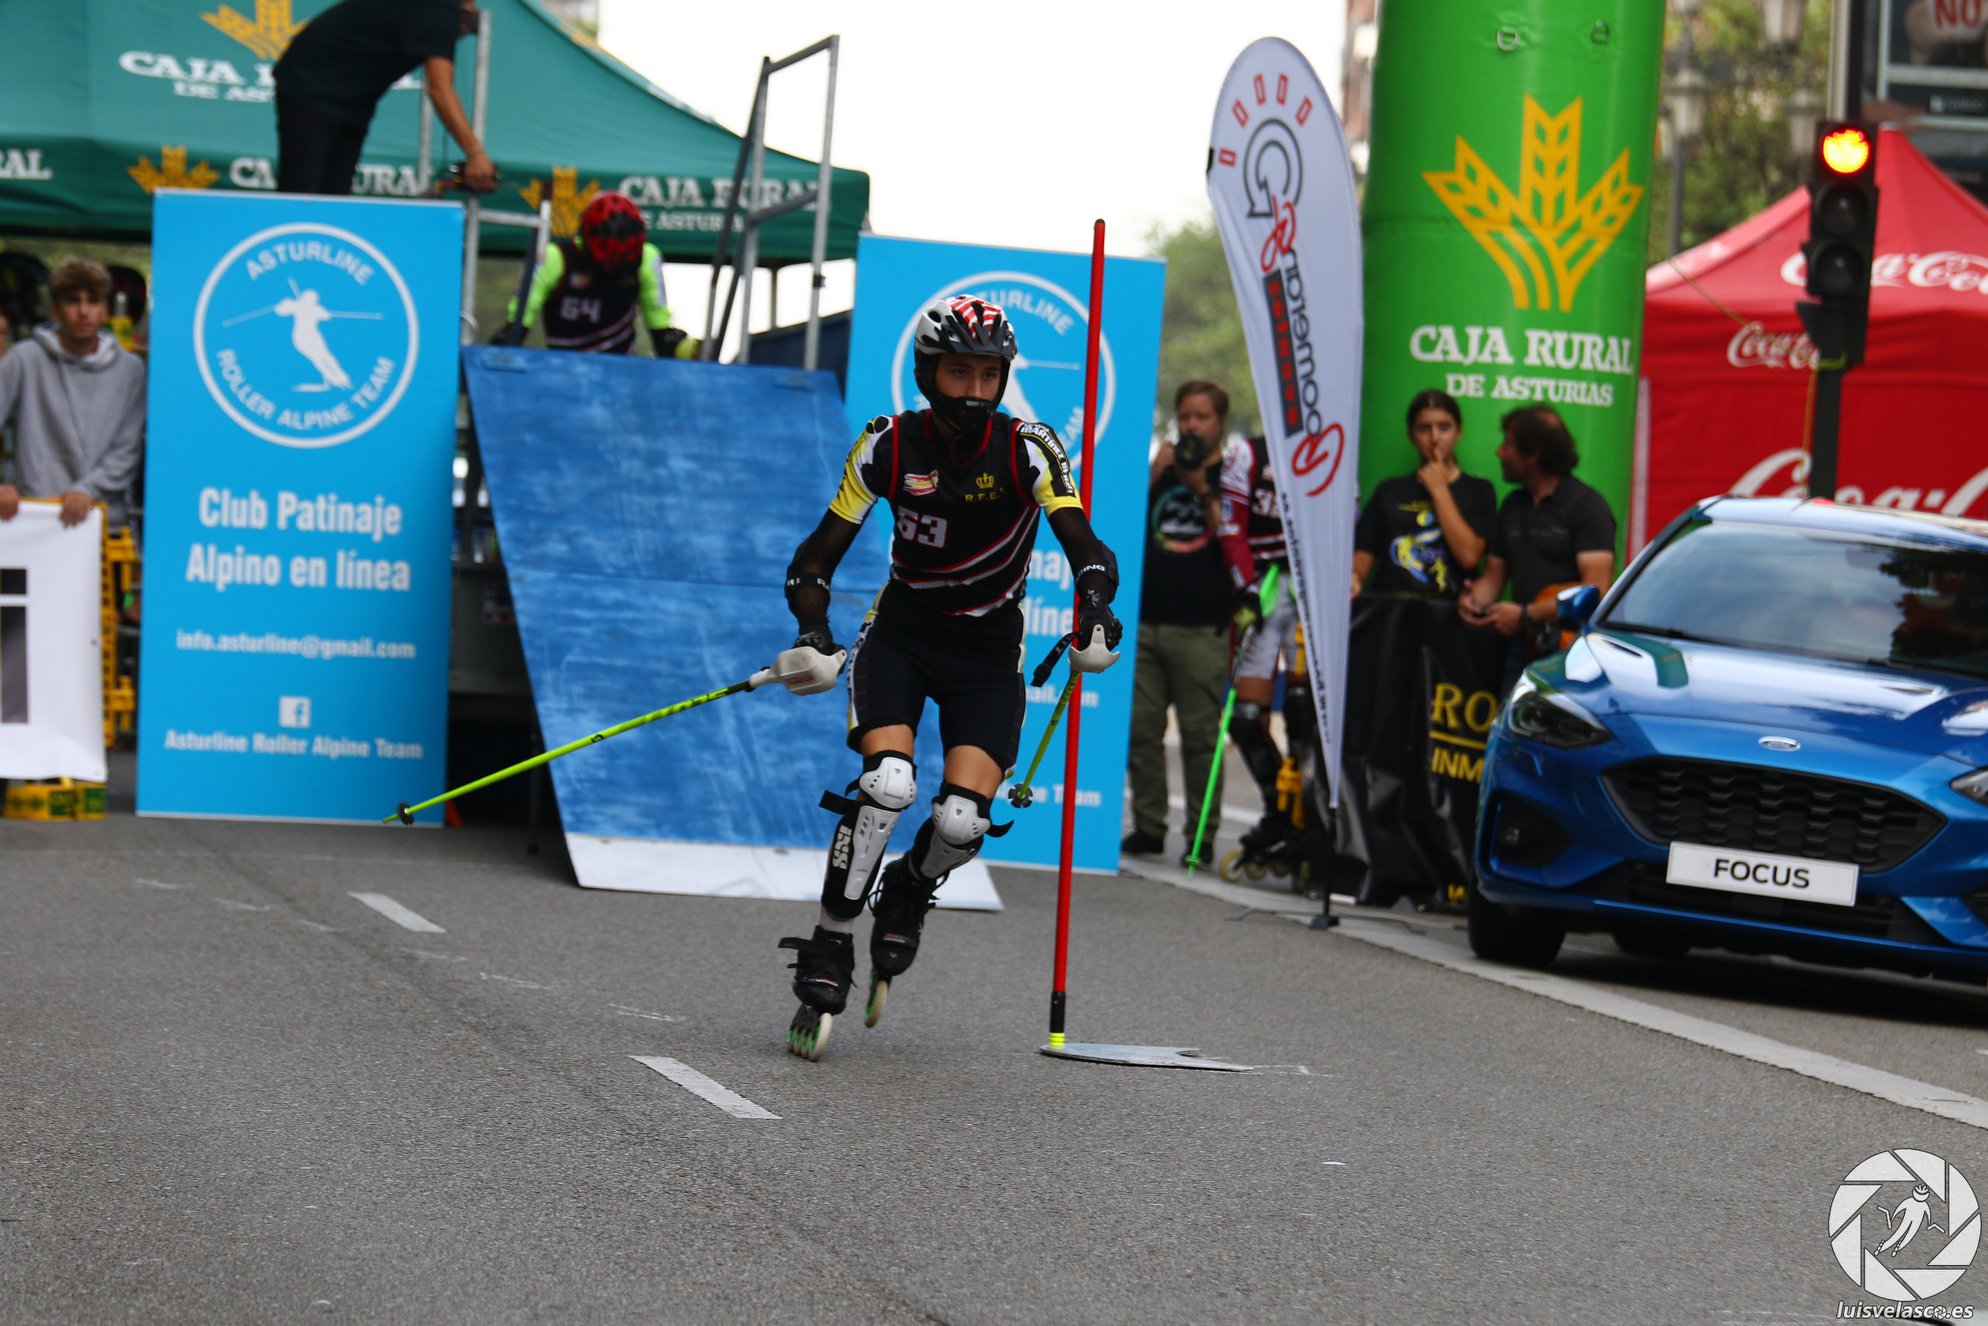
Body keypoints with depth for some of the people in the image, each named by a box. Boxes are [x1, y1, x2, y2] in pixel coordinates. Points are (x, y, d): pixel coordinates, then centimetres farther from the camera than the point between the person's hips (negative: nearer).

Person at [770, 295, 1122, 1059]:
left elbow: (1083, 547, -21)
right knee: (887, 784, -25)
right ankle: (828, 949, -9)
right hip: (900, 631, 0)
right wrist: (812, 635, -23)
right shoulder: (887, 447, -11)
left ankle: (909, 890, 20)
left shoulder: (1028, 450, -15)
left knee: (963, 820, -16)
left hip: (987, 651, 0)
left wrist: (1094, 610, -41)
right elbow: (818, 557, -6)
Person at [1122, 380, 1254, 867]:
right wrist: (1153, 476, -2)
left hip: (1202, 629, -4)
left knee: (1200, 735, -6)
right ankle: (1148, 826, 10)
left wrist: (1203, 489, -11)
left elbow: (1236, 540, -5)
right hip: (1144, 621, 4)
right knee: (1140, 730, 1)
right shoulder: (1160, 466, 18)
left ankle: (1201, 834, -1)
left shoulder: (1235, 471, 5)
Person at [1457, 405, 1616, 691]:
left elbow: (1596, 589, -16)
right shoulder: (1513, 505, 19)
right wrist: (1474, 600, -2)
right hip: (1525, 646, 7)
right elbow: (1494, 574, 23)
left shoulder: (1586, 505, -5)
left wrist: (1526, 615, -16)